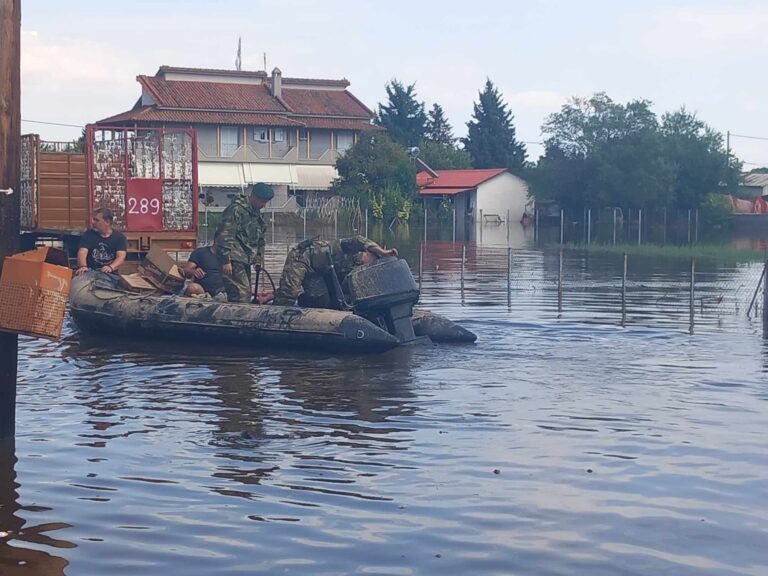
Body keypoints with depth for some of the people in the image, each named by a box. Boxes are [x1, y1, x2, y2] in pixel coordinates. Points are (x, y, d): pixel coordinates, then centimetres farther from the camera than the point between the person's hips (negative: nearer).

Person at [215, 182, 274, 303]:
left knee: (246, 294, 8)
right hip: (234, 260, -9)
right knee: (241, 294, -17)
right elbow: (225, 236, -19)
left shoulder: (256, 213, 17)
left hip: (245, 260, 9)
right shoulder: (236, 209, -12)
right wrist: (226, 260, -22)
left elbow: (260, 239, 26)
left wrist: (259, 257, 15)